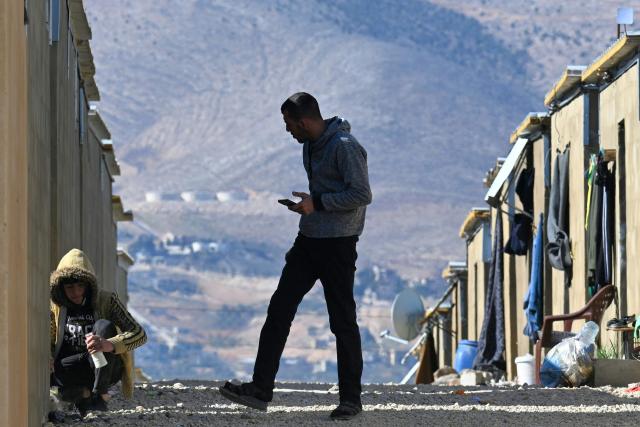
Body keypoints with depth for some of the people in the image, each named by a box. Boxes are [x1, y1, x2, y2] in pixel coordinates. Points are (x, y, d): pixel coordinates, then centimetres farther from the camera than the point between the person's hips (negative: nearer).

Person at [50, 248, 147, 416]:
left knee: (104, 325, -31)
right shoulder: (55, 305, -1)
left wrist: (109, 344, -40)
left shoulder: (106, 301, -9)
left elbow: (140, 334, -19)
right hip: (71, 370, 2)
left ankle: (100, 395, -26)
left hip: (107, 369, -2)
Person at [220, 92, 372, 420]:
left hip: (338, 244, -9)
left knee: (343, 322, -1)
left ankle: (351, 398, 9)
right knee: (279, 309, 3)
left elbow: (362, 194, -20)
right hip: (309, 239, 9)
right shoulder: (310, 146, 13)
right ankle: (261, 389, 4)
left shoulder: (344, 147, -17)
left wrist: (316, 203, -18)